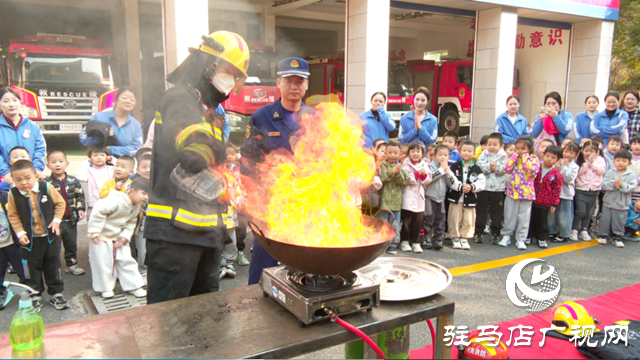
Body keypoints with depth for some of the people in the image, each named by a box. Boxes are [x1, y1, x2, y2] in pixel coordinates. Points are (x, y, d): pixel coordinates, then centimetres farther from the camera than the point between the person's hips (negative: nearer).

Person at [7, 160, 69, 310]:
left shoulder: (47, 188, -12)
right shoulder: (13, 194, -12)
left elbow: (60, 203, 0)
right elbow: (13, 216, -4)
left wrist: (56, 220, -10)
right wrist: (20, 233, -12)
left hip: (50, 236, 0)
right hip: (29, 239, 0)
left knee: (53, 265, 12)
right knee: (32, 267, 11)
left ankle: (56, 293, 25)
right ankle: (35, 295, 26)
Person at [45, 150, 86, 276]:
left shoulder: (73, 181, 2)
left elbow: (80, 196, 8)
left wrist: (80, 209, -4)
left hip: (71, 219, 3)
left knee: (72, 244, 15)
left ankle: (71, 264, 30)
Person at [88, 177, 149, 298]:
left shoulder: (136, 207, -3)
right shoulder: (117, 201, -30)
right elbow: (99, 210, -32)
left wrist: (125, 237, -10)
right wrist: (94, 232, -27)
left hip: (118, 237, 7)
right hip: (102, 236, -7)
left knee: (126, 260, 6)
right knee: (103, 262, 1)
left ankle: (134, 286, 14)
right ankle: (106, 288, 18)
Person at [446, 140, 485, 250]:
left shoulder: (476, 169, 3)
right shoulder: (455, 166, -1)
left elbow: (481, 183, -2)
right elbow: (450, 181, -9)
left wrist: (471, 187, -17)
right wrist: (460, 187, -19)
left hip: (470, 199, 1)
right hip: (456, 198, -1)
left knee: (468, 220, 7)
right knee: (455, 219, 5)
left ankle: (465, 238, 20)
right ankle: (455, 238, 17)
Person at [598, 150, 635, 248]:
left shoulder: (631, 175, -3)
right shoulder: (610, 172, -2)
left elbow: (631, 188, -13)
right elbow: (604, 184, -10)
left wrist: (622, 185, -28)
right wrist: (613, 184, -27)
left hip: (622, 205, 0)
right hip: (608, 202, 0)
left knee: (619, 222, 8)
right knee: (605, 220, 6)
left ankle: (617, 238, 25)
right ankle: (603, 235, 23)